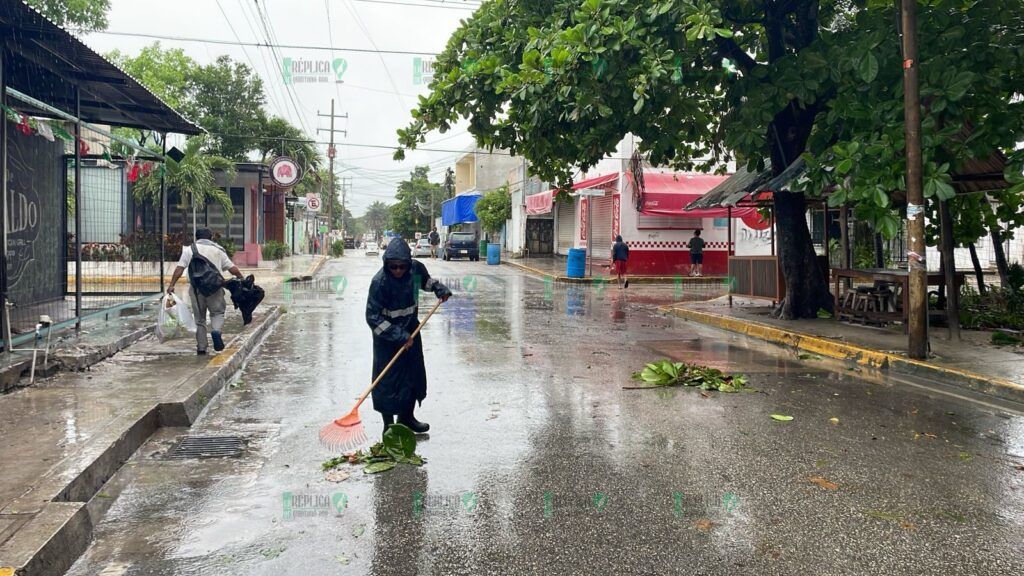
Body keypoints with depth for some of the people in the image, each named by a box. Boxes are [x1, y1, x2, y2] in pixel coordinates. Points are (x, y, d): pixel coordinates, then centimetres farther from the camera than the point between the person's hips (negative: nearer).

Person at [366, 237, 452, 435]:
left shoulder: (416, 268, -11)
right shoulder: (379, 282, -26)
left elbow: (426, 280, 15)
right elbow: (373, 316, -24)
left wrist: (440, 289, -5)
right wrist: (399, 336, -27)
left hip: (410, 330, 6)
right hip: (387, 337, -6)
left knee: (415, 374, 14)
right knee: (387, 380, -3)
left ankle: (407, 417, 33)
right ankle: (388, 426, 11)